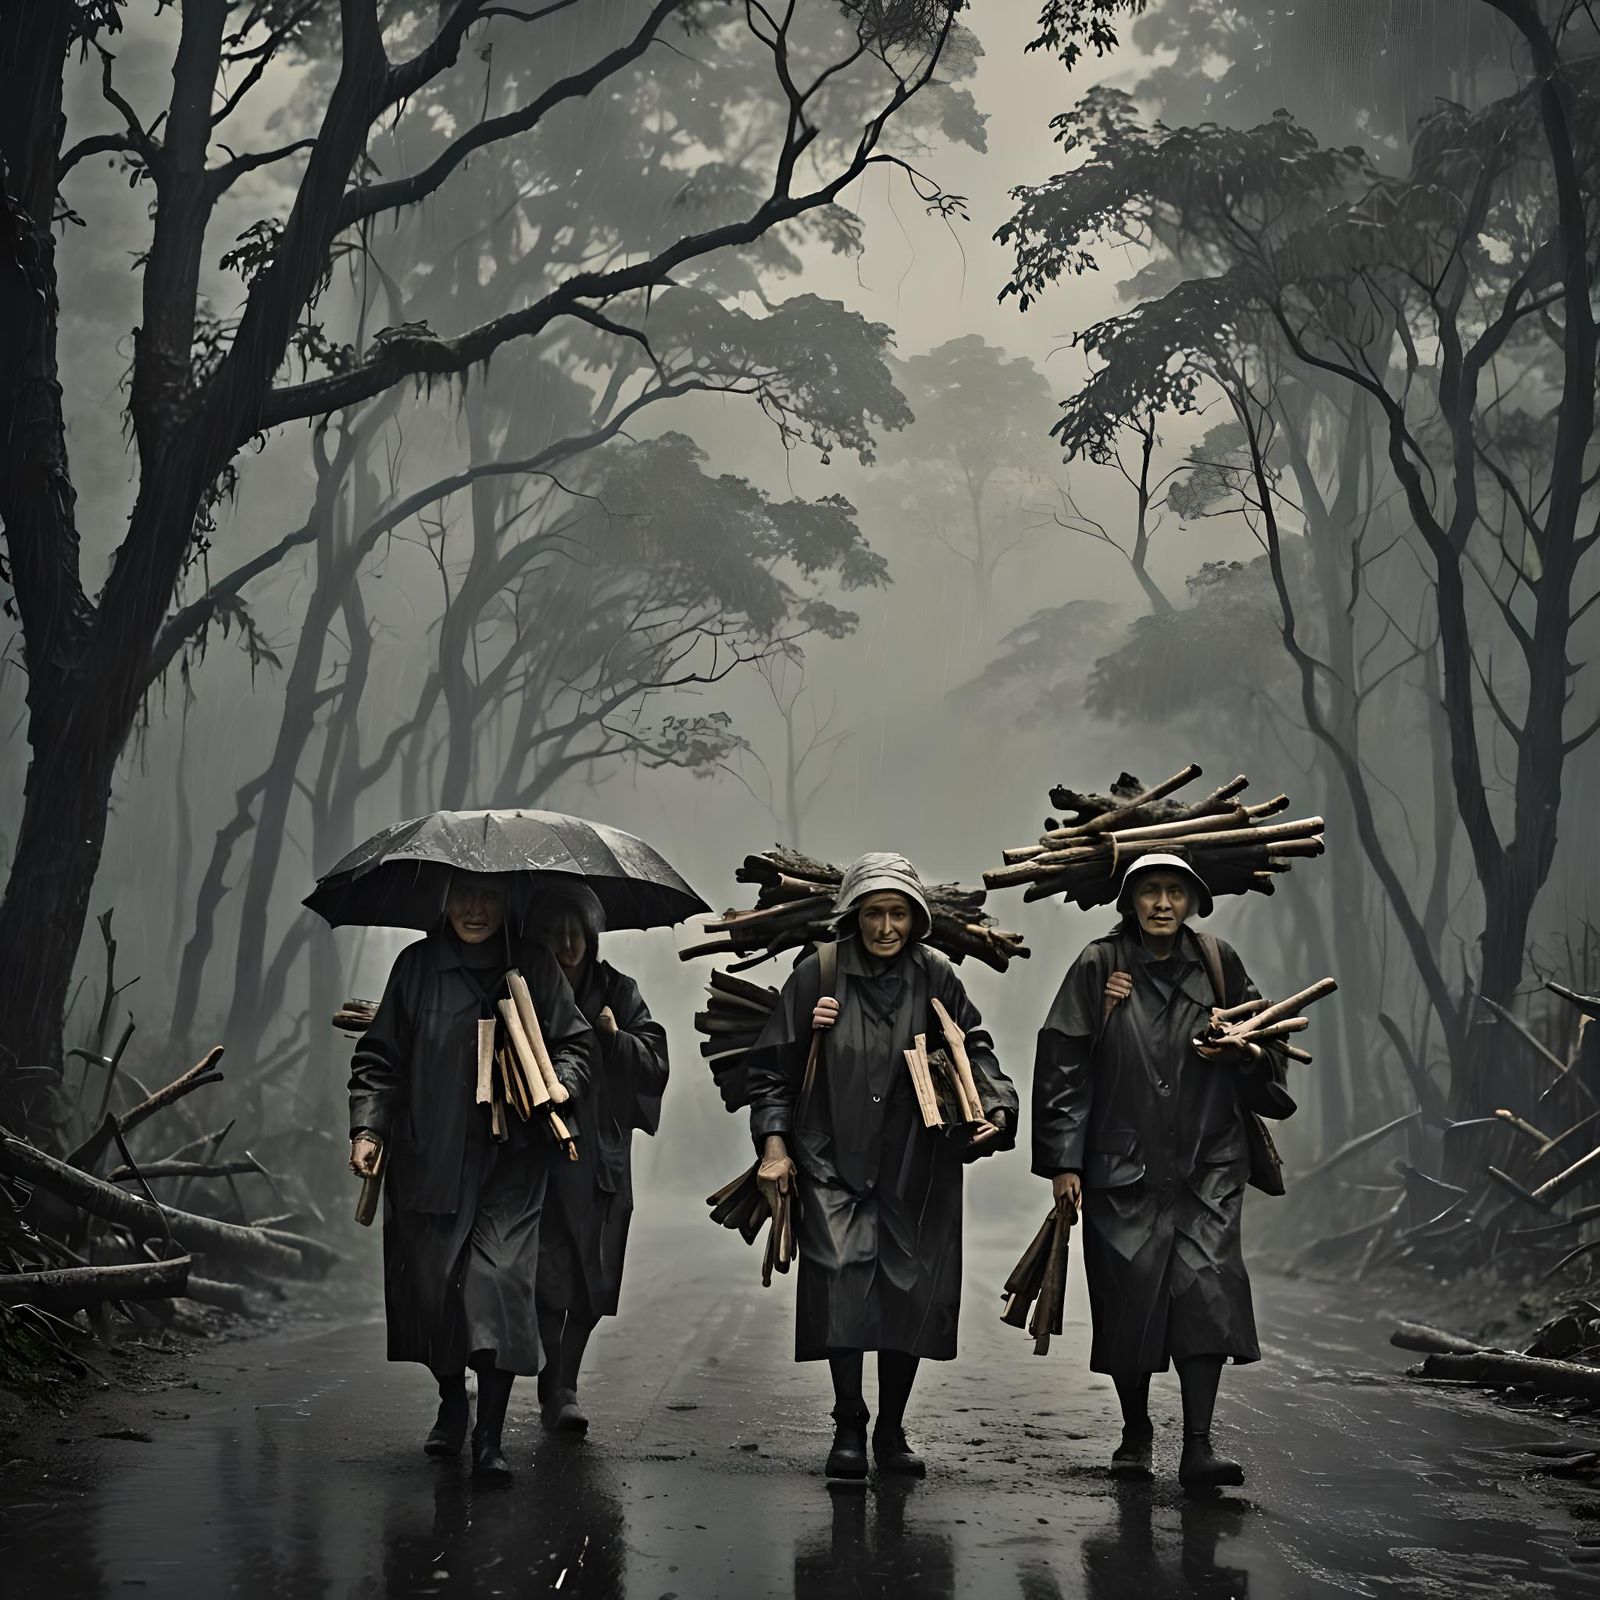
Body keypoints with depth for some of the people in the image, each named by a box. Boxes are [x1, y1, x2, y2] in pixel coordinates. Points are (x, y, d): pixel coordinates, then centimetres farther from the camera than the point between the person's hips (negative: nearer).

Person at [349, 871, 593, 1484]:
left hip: (510, 1157, -1)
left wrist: (561, 1084, -11)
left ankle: (490, 1436, -11)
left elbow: (573, 1040, 9)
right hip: (428, 1158, 1)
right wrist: (367, 1127, -3)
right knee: (430, 1282, 5)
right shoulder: (416, 965, 6)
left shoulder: (532, 964, 5)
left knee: (500, 1277, -14)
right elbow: (380, 1057, 8)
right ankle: (451, 1402, 32)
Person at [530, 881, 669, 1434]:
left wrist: (616, 1037, -11)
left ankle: (562, 1389, 18)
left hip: (603, 1156, 3)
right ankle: (555, 1392, -2)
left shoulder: (618, 994, 9)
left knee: (591, 1284, 5)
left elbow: (655, 1064, 4)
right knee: (551, 1280, -11)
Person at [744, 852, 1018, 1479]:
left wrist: (996, 1106, -7)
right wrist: (774, 1143, -4)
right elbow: (772, 1066, 3)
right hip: (834, 1162, -2)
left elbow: (974, 1046, 11)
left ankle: (891, 1429, 17)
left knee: (912, 1296, 2)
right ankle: (848, 1426, -2)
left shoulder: (934, 976, 4)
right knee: (842, 1280, -16)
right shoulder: (818, 975, -2)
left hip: (914, 1168, 2)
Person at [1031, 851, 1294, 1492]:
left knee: (1206, 1287, -12)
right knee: (1130, 1297, 1)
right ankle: (1135, 1433, 22)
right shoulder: (1099, 967, -1)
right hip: (1123, 1167, -1)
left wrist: (1239, 1051, -4)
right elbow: (1063, 1065, -2)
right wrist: (1063, 1160, -7)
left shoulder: (1218, 965, 7)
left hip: (1206, 1165, 1)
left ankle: (1198, 1447, -10)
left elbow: (1263, 1045, 20)